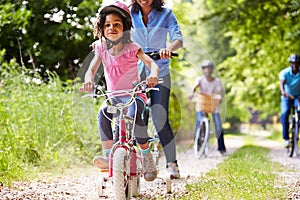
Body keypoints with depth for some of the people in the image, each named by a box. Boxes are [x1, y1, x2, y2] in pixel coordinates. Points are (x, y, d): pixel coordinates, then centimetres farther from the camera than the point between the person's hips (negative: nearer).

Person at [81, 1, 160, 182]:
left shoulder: (132, 48, -4)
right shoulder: (101, 49, 5)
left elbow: (152, 64, -16)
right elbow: (91, 69, -7)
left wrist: (153, 75, -40)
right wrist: (89, 80, -32)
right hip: (113, 97, 3)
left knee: (133, 115, -34)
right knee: (103, 113, -30)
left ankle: (147, 155, -17)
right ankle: (108, 155, -27)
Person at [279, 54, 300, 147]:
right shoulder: (284, 73, -16)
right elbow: (282, 84, -32)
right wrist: (283, 92, -55)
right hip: (287, 97, -1)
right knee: (285, 113, -25)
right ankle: (286, 138, -19)